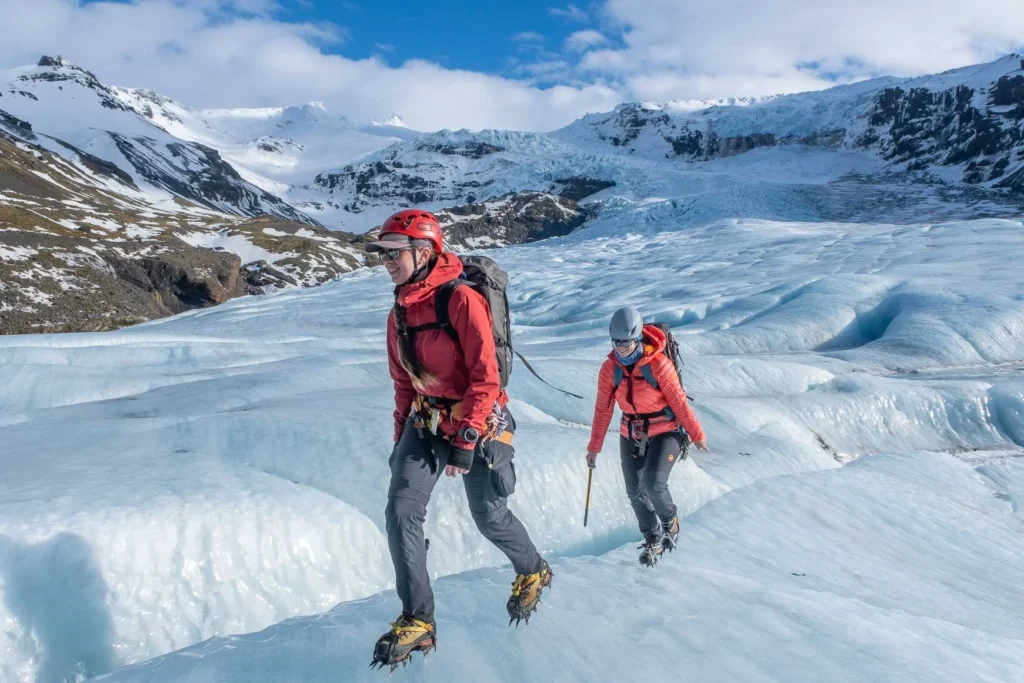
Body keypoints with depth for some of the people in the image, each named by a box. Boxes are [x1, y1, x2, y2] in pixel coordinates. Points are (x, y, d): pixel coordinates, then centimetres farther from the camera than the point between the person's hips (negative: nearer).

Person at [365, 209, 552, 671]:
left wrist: (465, 441, -22)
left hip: (476, 424, -6)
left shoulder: (461, 300, -19)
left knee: (489, 518, 10)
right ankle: (417, 620, 1)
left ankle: (533, 572, 41)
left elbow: (485, 378, -20)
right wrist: (401, 438, 13)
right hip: (426, 423, 6)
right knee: (401, 511, -10)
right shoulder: (399, 313, 5)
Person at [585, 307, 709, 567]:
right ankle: (653, 538, 29)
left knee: (653, 484, -21)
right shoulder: (609, 368, -8)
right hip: (631, 435, 4)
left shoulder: (658, 364, -19)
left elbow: (679, 401, -11)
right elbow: (603, 409, 1)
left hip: (665, 433, -4)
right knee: (635, 492, 4)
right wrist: (594, 446, 6)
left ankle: (670, 520, 13)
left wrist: (696, 435, -2)